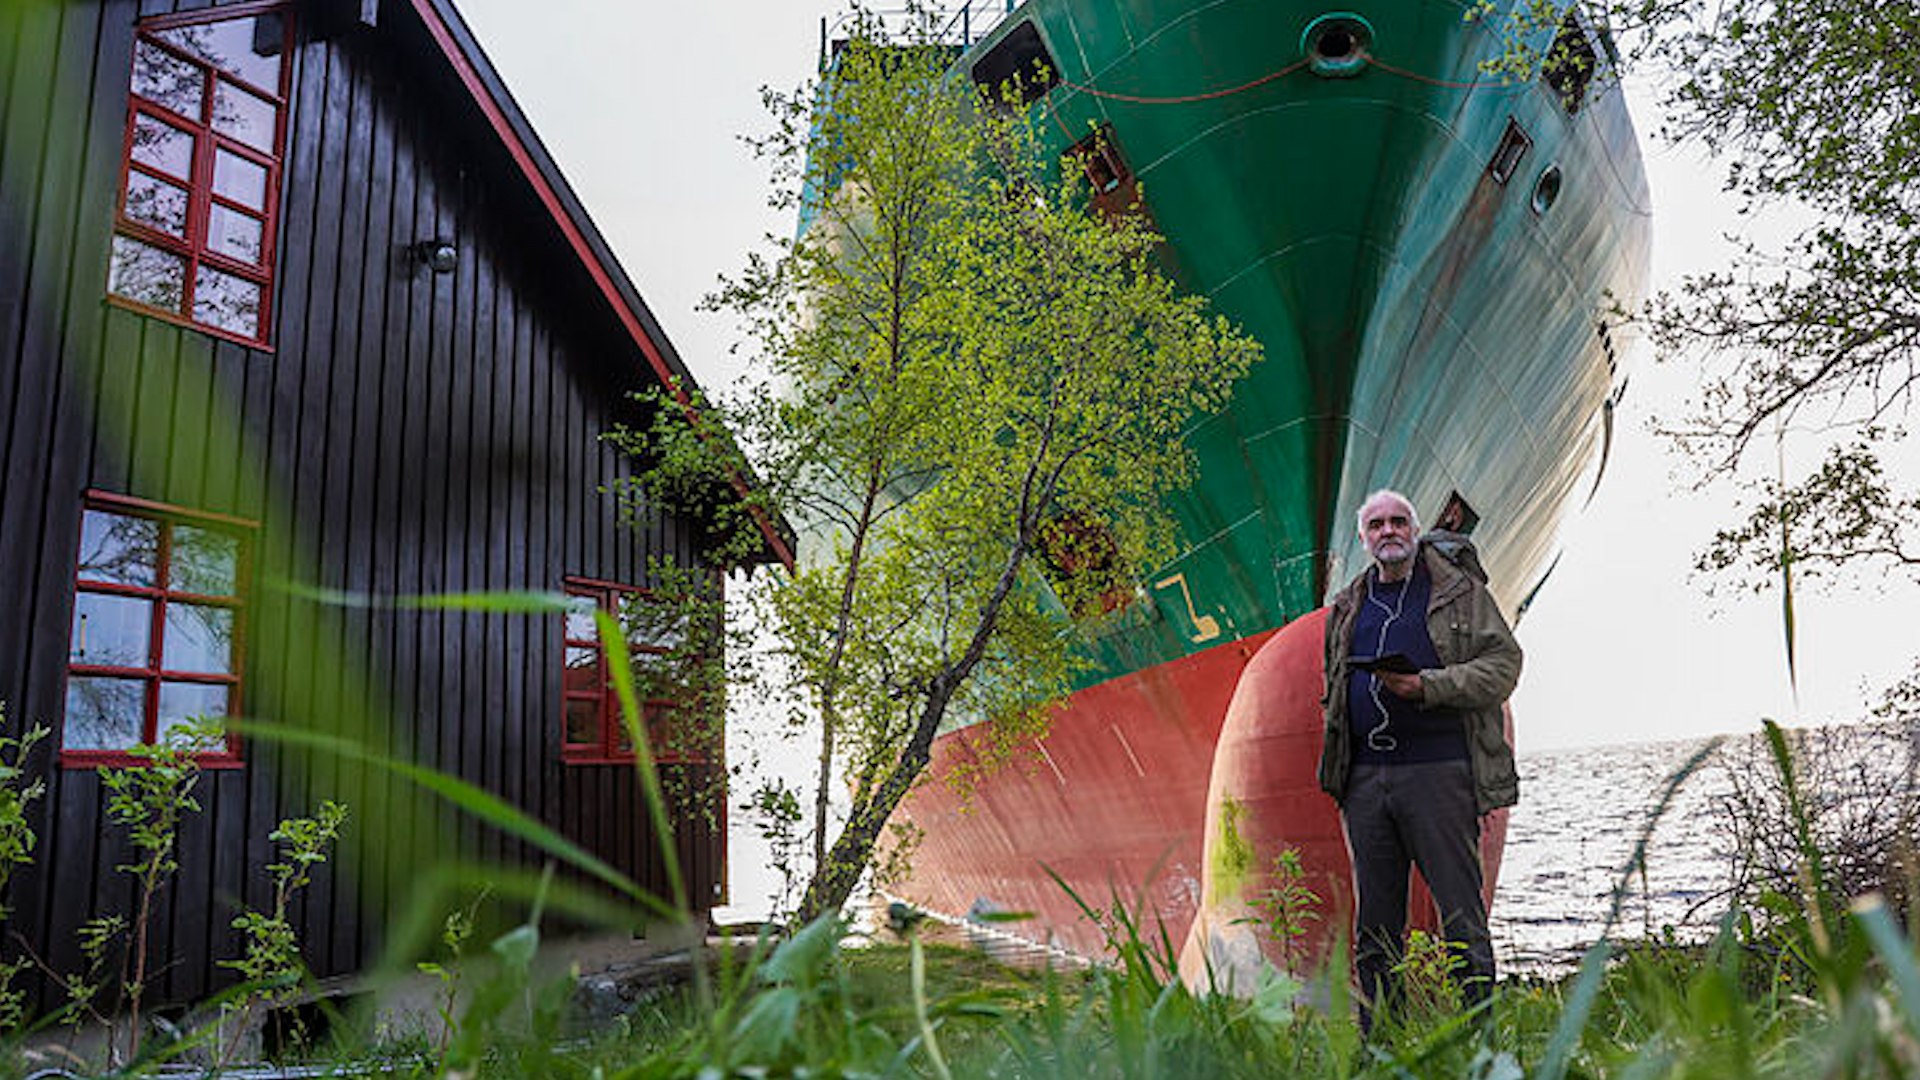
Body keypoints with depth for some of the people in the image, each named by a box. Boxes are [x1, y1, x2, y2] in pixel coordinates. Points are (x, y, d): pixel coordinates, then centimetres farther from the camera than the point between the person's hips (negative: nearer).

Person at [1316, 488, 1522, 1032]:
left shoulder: (1459, 589, 4)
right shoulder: (1347, 608, 17)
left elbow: (1504, 662, -2)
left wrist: (1428, 686, -15)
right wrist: (1335, 770, 13)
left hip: (1438, 769, -4)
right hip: (1365, 778, 5)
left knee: (1459, 907, -3)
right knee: (1375, 919, 9)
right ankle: (1376, 1036, 17)